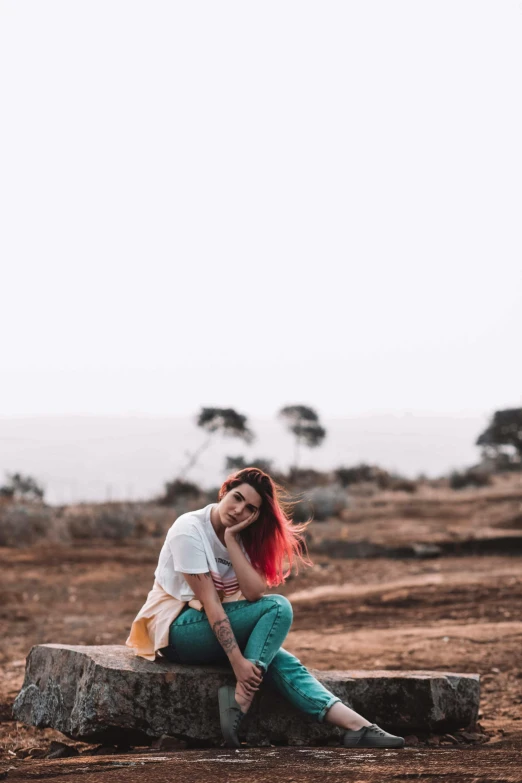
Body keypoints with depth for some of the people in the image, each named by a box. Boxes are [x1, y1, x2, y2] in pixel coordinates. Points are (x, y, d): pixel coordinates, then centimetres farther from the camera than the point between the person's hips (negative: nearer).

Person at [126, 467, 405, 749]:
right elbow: (209, 601, -23)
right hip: (175, 629, -6)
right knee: (278, 607, -22)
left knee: (281, 661, -19)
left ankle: (355, 725, -28)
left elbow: (255, 592, -13)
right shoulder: (190, 530, -16)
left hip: (214, 627, 6)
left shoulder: (242, 537, 5)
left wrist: (231, 541, -18)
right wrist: (237, 661, -29)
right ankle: (241, 700, -29)